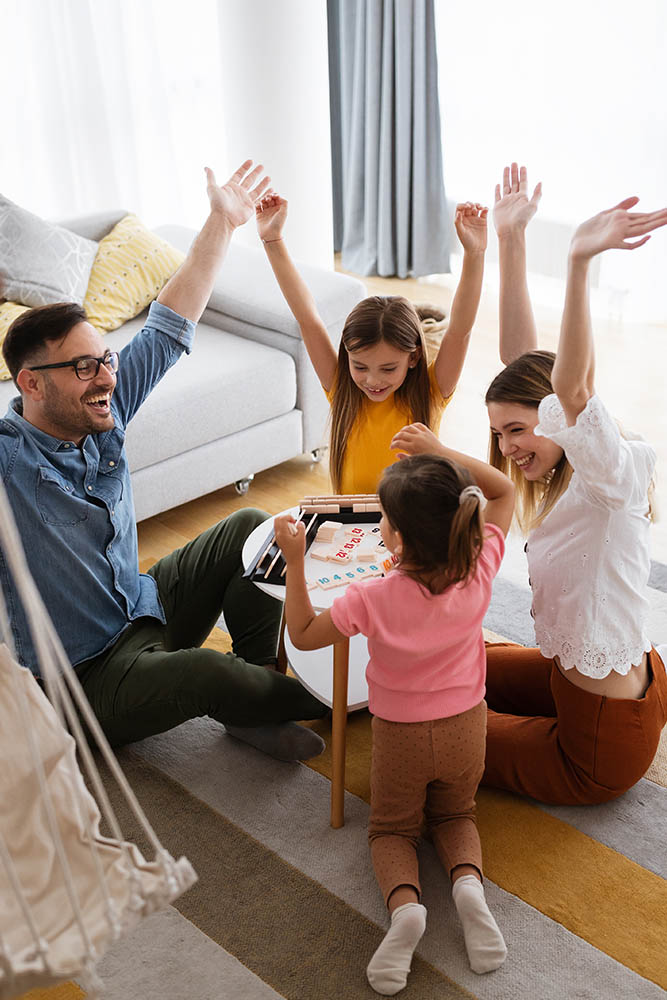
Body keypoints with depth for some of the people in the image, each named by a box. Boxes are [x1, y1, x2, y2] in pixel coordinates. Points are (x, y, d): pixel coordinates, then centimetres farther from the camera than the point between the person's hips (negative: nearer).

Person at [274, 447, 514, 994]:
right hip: (465, 728, 3)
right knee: (456, 815, 29)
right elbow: (504, 491, -5)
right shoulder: (479, 571, -23)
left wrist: (294, 560, -15)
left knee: (392, 828, 23)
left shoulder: (372, 599, -32)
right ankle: (469, 880, -4)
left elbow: (302, 634, -13)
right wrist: (443, 452, -10)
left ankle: (404, 902, -9)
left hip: (400, 736, -3)